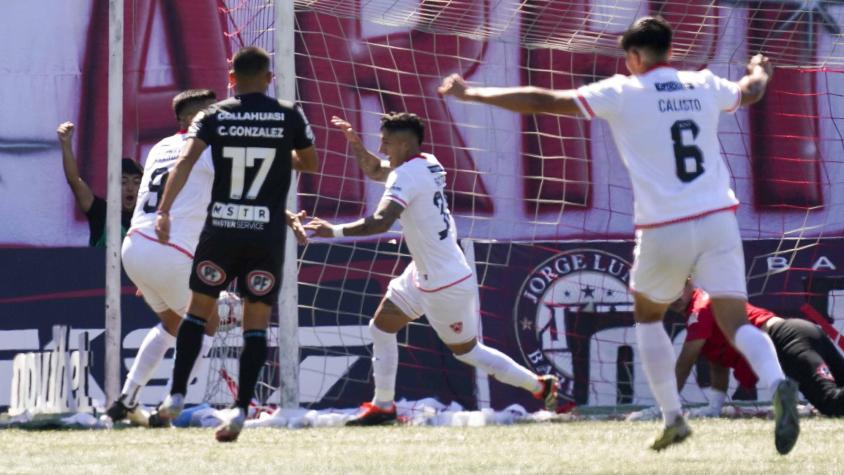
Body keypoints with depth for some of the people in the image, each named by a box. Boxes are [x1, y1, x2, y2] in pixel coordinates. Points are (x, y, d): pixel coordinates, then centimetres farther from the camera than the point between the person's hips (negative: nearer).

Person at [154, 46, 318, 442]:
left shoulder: (214, 116, 2)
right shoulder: (289, 117, 2)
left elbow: (185, 161, -12)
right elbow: (310, 163, 17)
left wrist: (164, 210, -17)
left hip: (221, 229, 1)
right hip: (268, 233, -1)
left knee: (198, 309, 17)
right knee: (256, 324, 4)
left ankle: (176, 395, 13)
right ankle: (240, 408, -7)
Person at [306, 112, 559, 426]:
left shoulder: (407, 175, -23)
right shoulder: (427, 165, 5)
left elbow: (380, 223, -36)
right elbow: (374, 171, 22)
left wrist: (334, 231, -33)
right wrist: (355, 144, 5)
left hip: (446, 285, -10)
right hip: (425, 272, 10)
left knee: (467, 351, 6)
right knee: (381, 327, 12)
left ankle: (540, 385, 17)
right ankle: (383, 406, 17)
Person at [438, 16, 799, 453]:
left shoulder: (622, 93, -2)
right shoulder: (704, 86, 11)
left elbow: (541, 101, -2)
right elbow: (751, 90, 35)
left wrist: (471, 93, 7)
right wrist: (760, 69, 60)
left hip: (664, 230, -3)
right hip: (718, 220, 3)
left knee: (647, 315, 22)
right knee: (736, 323, -1)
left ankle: (673, 418, 16)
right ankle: (777, 383, -32)